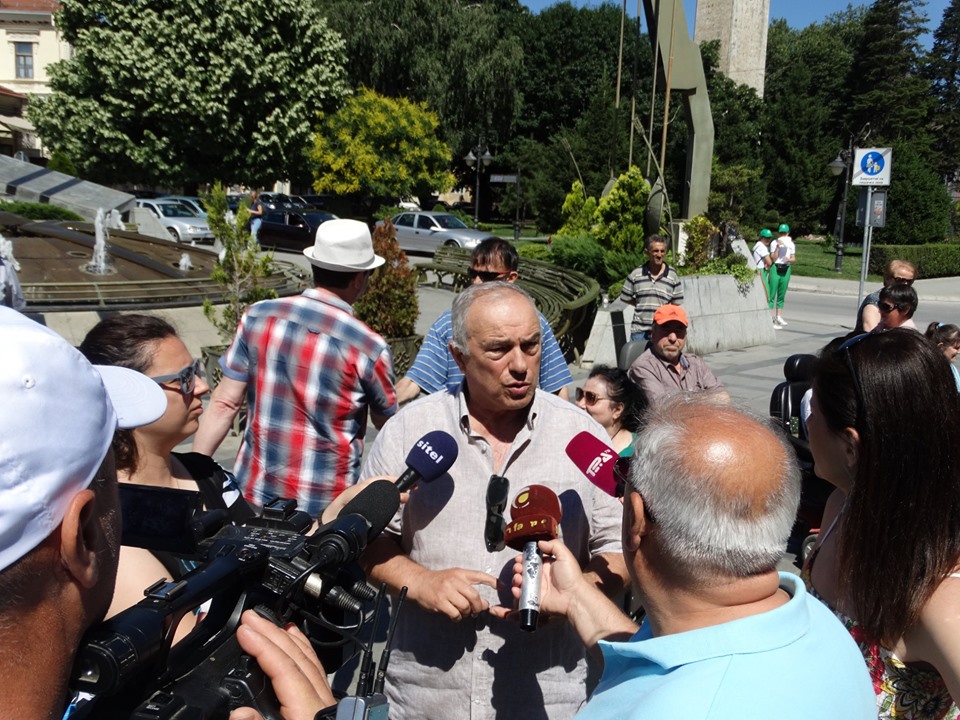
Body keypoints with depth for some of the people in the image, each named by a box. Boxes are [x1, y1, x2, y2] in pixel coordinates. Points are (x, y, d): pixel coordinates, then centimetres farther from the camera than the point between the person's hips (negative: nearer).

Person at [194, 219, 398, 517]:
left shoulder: (258, 316, -6)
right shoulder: (370, 347, -15)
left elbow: (224, 404, -4)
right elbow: (387, 424, 1)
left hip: (253, 490, 4)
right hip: (324, 504, -3)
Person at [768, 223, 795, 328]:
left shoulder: (791, 244, 10)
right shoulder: (774, 243, -4)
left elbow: (794, 259, 9)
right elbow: (773, 258, -11)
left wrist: (789, 259, -13)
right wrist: (778, 247, -21)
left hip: (786, 269, 5)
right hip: (775, 269, -5)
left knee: (782, 295, 12)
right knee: (772, 295, -7)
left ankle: (778, 316, 22)